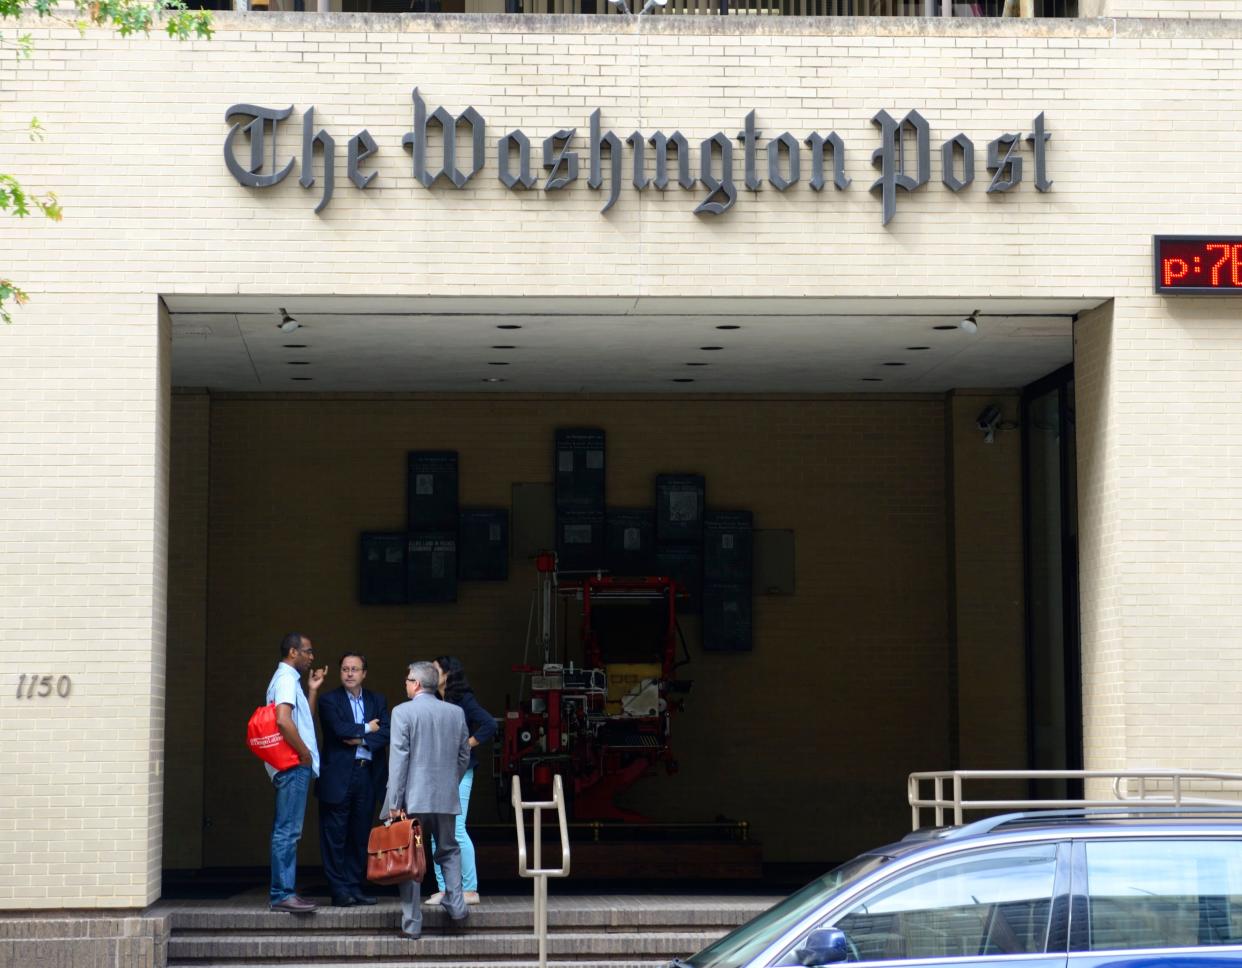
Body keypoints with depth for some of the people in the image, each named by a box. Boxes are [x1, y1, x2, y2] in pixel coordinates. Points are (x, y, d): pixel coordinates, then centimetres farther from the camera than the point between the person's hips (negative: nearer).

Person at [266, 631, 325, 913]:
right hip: (293, 766, -11)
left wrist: (313, 689, 19)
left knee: (286, 832, 11)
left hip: (295, 766, 11)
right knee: (287, 831, -11)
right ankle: (282, 894, -12)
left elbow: (302, 721, 25)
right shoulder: (286, 679, -11)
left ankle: (282, 892, 14)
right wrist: (305, 753, -16)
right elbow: (284, 721, -25)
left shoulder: (288, 679, 21)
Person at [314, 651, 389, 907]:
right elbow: (339, 729, -13)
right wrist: (367, 729, -3)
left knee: (360, 835, 6)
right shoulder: (329, 700, 2)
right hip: (338, 777, -4)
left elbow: (386, 733, 0)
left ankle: (355, 888, 12)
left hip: (368, 775, 4)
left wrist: (361, 740, -13)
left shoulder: (377, 701, 14)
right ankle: (339, 891, 0)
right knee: (335, 835, -3)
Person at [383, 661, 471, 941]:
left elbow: (398, 758, -11)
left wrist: (394, 802, -9)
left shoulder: (403, 712, -8)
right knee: (449, 851, 21)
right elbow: (464, 756, 12)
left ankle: (412, 924, 2)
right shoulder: (456, 713, 6)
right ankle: (455, 905, 8)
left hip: (412, 798, -4)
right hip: (446, 798, 4)